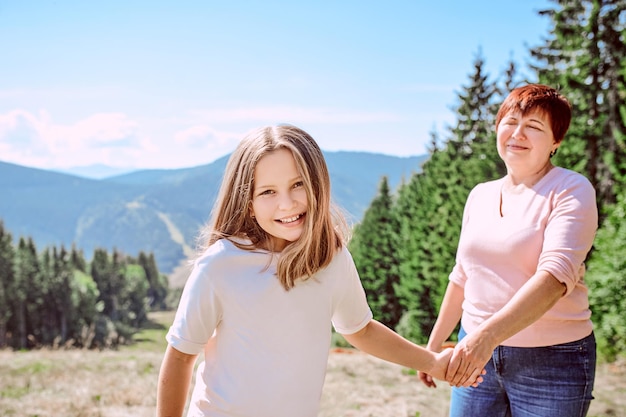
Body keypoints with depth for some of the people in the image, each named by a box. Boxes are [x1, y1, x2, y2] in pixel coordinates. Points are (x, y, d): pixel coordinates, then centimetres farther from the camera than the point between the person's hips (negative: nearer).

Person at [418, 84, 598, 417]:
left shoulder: (571, 190, -10)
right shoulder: (480, 195, 8)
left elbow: (556, 276, -24)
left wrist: (488, 334, -35)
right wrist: (433, 344, 18)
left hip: (552, 361, -5)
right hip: (476, 353, 5)